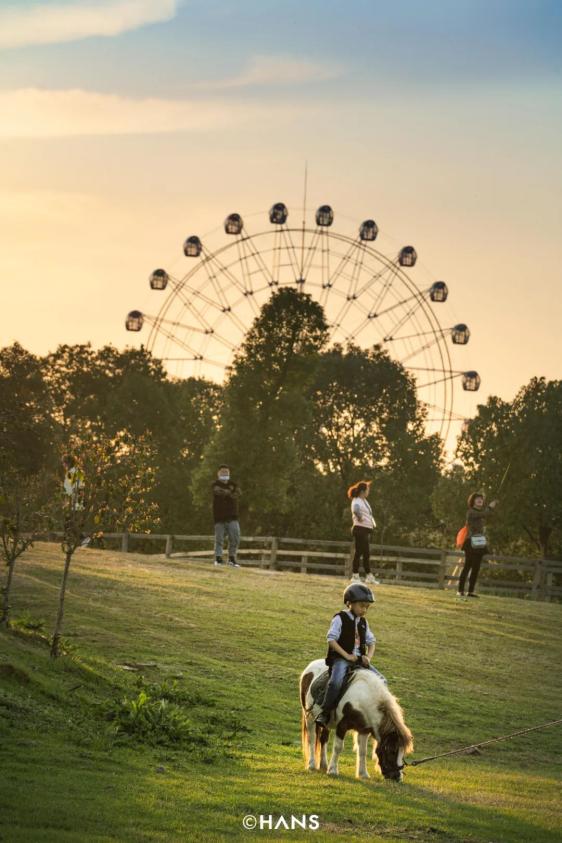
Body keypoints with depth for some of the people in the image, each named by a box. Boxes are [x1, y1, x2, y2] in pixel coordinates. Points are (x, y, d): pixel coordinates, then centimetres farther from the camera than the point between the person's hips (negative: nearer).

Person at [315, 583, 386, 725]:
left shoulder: (363, 622, 14)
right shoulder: (340, 619, -5)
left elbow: (371, 642, 18)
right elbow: (331, 640, -11)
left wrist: (368, 657, -3)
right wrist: (347, 655, -17)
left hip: (360, 659, 7)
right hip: (341, 658, -7)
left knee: (381, 681, -3)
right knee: (336, 680, -33)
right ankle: (325, 712, -24)